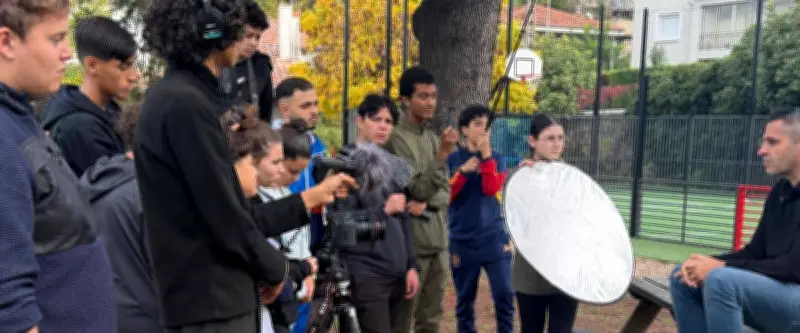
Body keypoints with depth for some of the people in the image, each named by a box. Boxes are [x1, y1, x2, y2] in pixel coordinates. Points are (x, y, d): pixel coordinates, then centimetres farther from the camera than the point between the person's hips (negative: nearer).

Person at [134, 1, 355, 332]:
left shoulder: (176, 98, 12)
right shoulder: (186, 104, -19)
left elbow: (239, 214, 13)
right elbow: (226, 220, -19)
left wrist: (311, 198, 19)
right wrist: (275, 268, -2)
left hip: (212, 298, 9)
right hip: (211, 304, -9)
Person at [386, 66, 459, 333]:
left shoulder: (433, 137, 13)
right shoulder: (397, 139, -9)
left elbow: (445, 192, 8)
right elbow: (419, 189, -16)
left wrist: (427, 204, -12)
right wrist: (443, 154, -24)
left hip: (438, 240, 7)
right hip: (412, 242, -7)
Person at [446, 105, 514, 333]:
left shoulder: (496, 159, 7)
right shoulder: (452, 159, 5)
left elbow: (492, 188, -10)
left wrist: (486, 155, -12)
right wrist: (463, 171, -15)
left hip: (494, 238, 0)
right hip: (463, 241, 0)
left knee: (504, 294, -6)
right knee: (464, 300, 8)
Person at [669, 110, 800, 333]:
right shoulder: (780, 192, 12)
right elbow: (755, 251, 13)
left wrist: (723, 266, -20)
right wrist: (709, 263, -6)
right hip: (773, 287, 9)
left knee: (721, 280, -32)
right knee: (683, 276, -1)